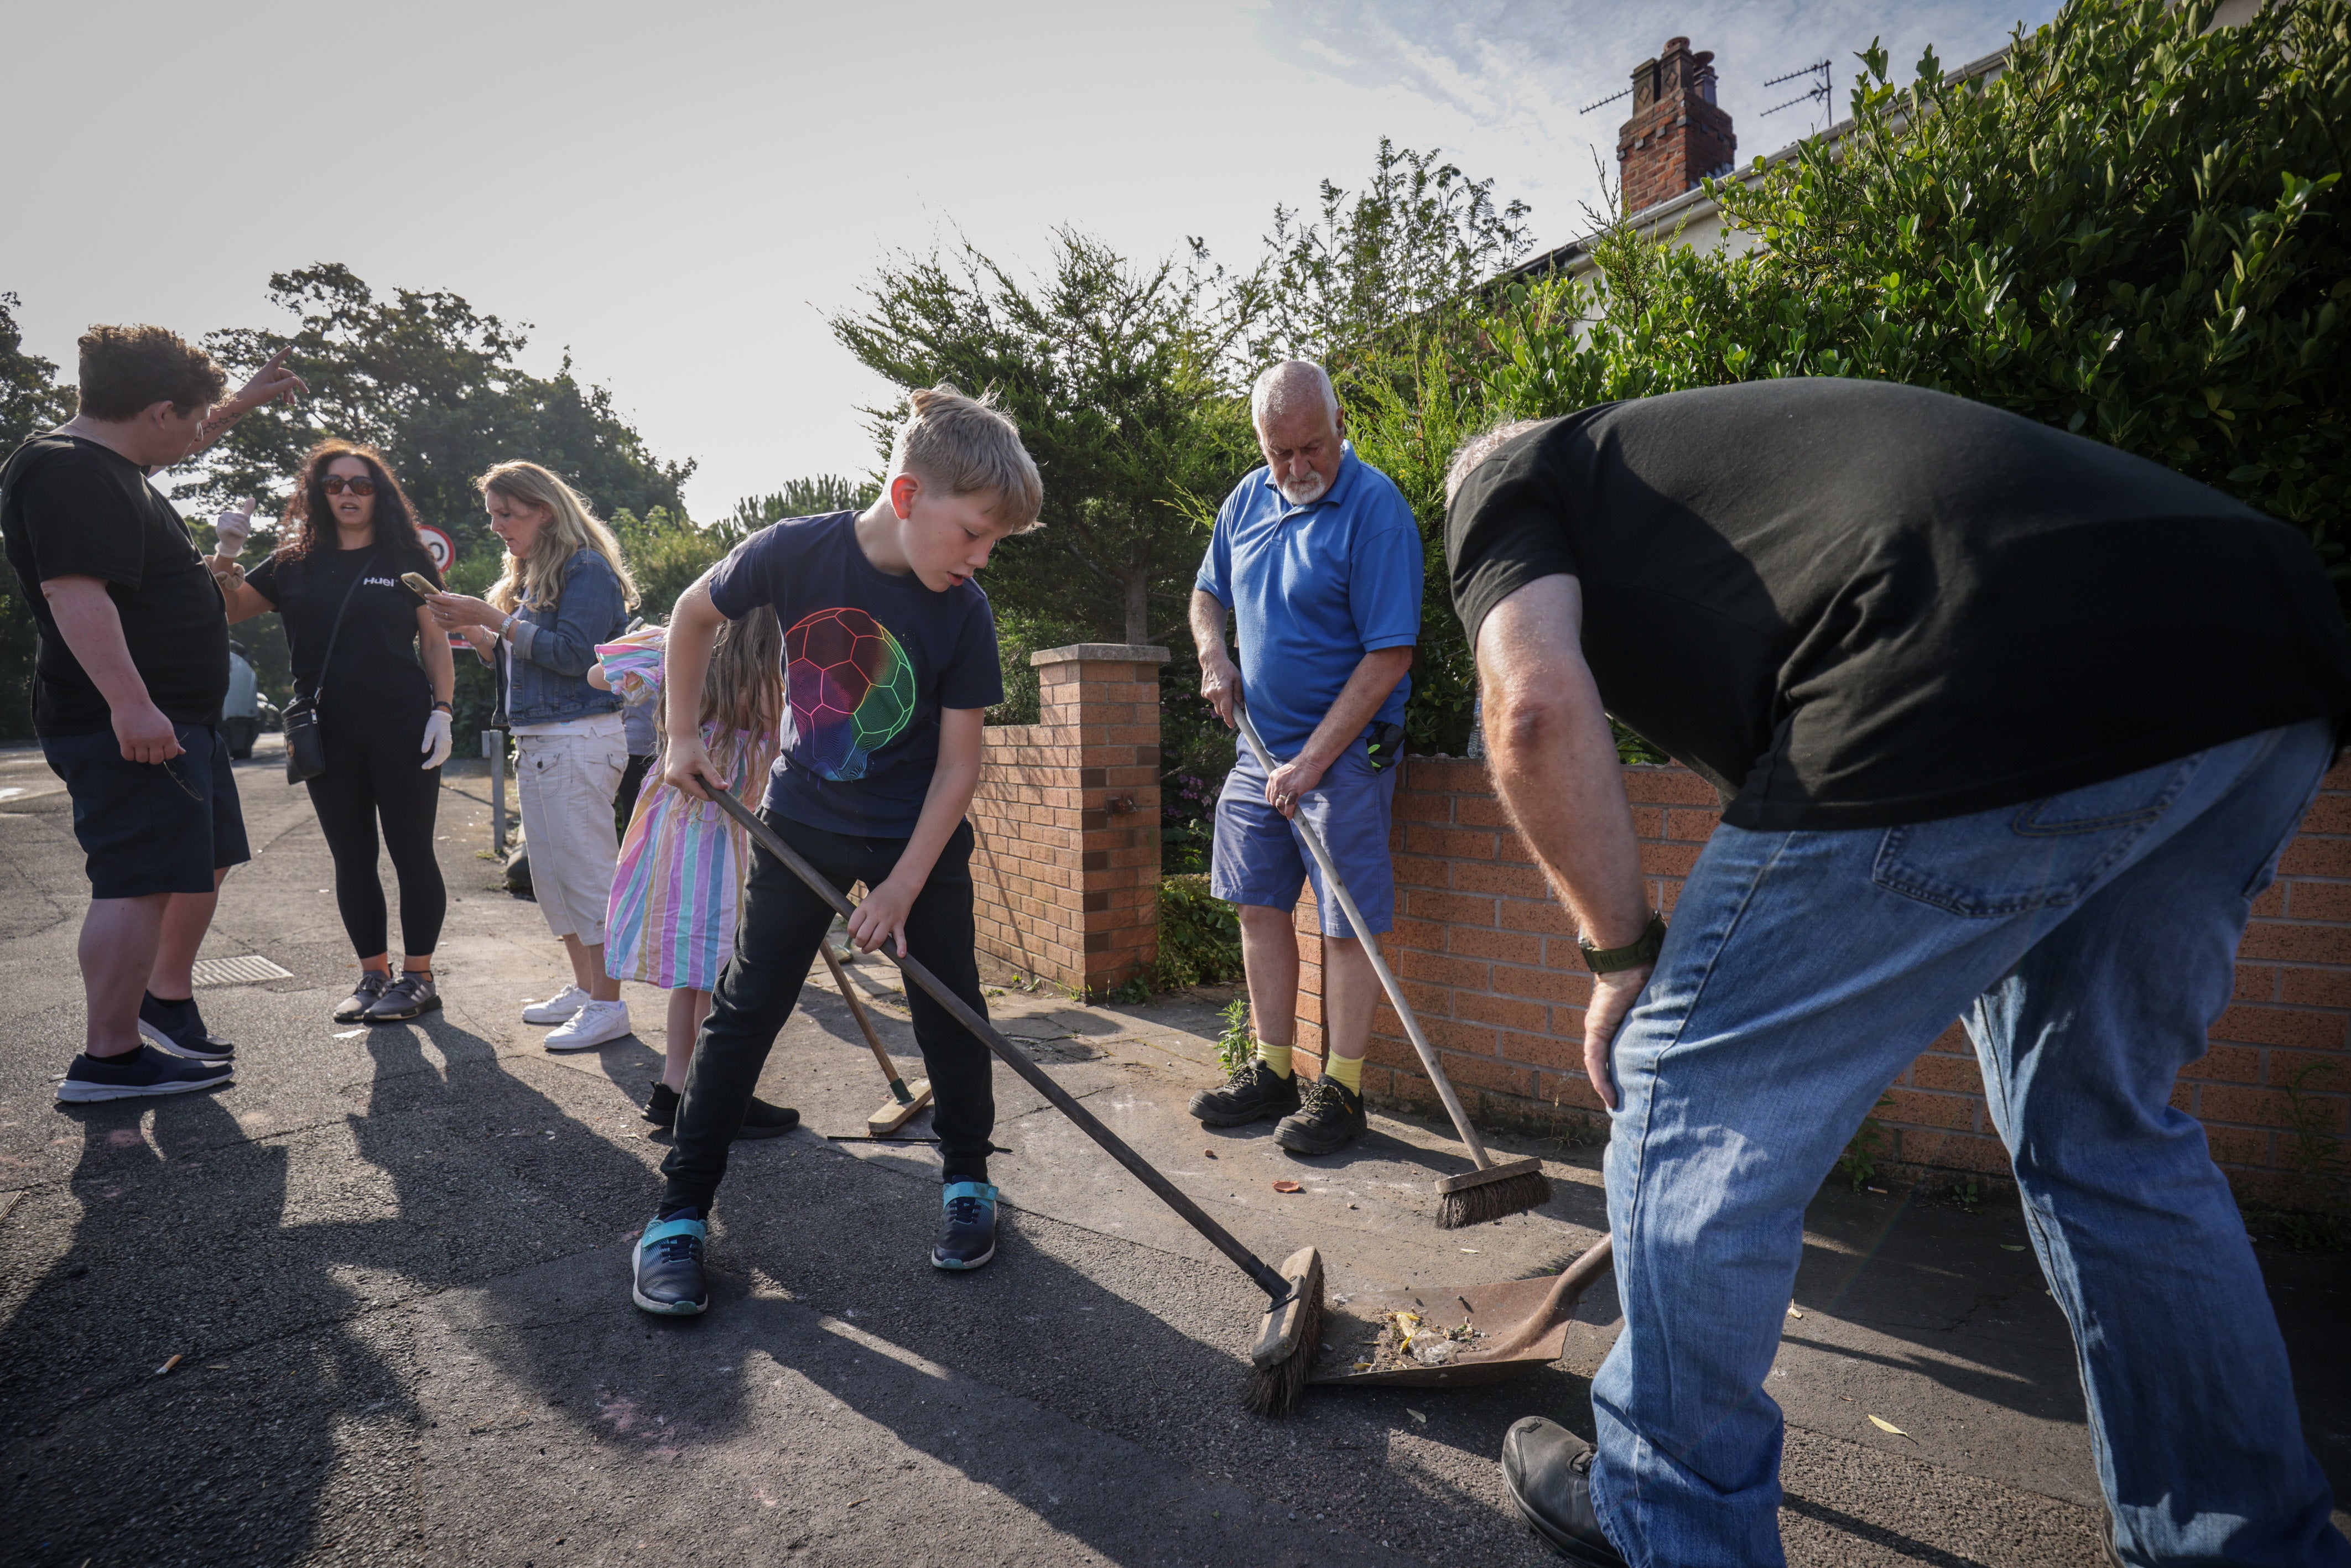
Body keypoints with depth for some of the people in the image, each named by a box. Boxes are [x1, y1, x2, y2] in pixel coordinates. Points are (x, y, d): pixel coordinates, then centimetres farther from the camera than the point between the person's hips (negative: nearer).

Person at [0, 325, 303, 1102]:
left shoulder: (111, 463, 17)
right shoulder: (68, 471, -15)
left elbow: (181, 442, 41)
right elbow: (73, 590, -27)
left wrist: (244, 402, 46)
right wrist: (129, 703, -33)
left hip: (179, 717, 11)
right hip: (128, 726, -11)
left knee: (207, 861, 18)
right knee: (140, 882, -8)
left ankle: (168, 1000, 33)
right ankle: (109, 1059, 0)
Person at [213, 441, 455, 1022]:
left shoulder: (406, 559, 4)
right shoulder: (294, 565, 11)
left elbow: (435, 640, 3)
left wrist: (441, 711, -6)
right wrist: (223, 570, -8)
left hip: (402, 730, -4)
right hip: (329, 734, 4)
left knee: (412, 852, 0)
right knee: (352, 859, 9)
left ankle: (418, 976, 8)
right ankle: (373, 975, 20)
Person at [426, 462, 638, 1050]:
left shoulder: (587, 570, -8)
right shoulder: (529, 576, 20)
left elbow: (572, 654, -19)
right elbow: (515, 663, 21)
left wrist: (493, 619, -15)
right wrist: (472, 630, 6)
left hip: (580, 738, -10)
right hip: (536, 742, 10)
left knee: (587, 868, -7)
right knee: (550, 872, 13)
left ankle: (608, 1006, -1)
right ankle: (583, 989, 24)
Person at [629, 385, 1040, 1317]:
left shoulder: (964, 615, -17)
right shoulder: (794, 552, -18)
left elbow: (958, 764, -13)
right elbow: (693, 614, 2)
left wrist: (904, 886, -16)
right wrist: (684, 736, 3)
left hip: (922, 835, 0)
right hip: (804, 822, 0)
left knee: (949, 1013, 5)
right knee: (745, 1011, 4)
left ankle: (966, 1181, 26)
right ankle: (679, 1213, 17)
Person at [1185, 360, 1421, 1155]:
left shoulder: (1376, 508, -14)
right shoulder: (1248, 499, 7)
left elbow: (1389, 658, -18)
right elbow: (1208, 592, 23)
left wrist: (1312, 761, -19)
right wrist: (1213, 653, 0)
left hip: (1345, 752, -7)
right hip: (1261, 746, 7)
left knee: (1348, 925, -2)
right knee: (1260, 907, 10)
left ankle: (1340, 1092, 12)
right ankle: (1272, 1073, 24)